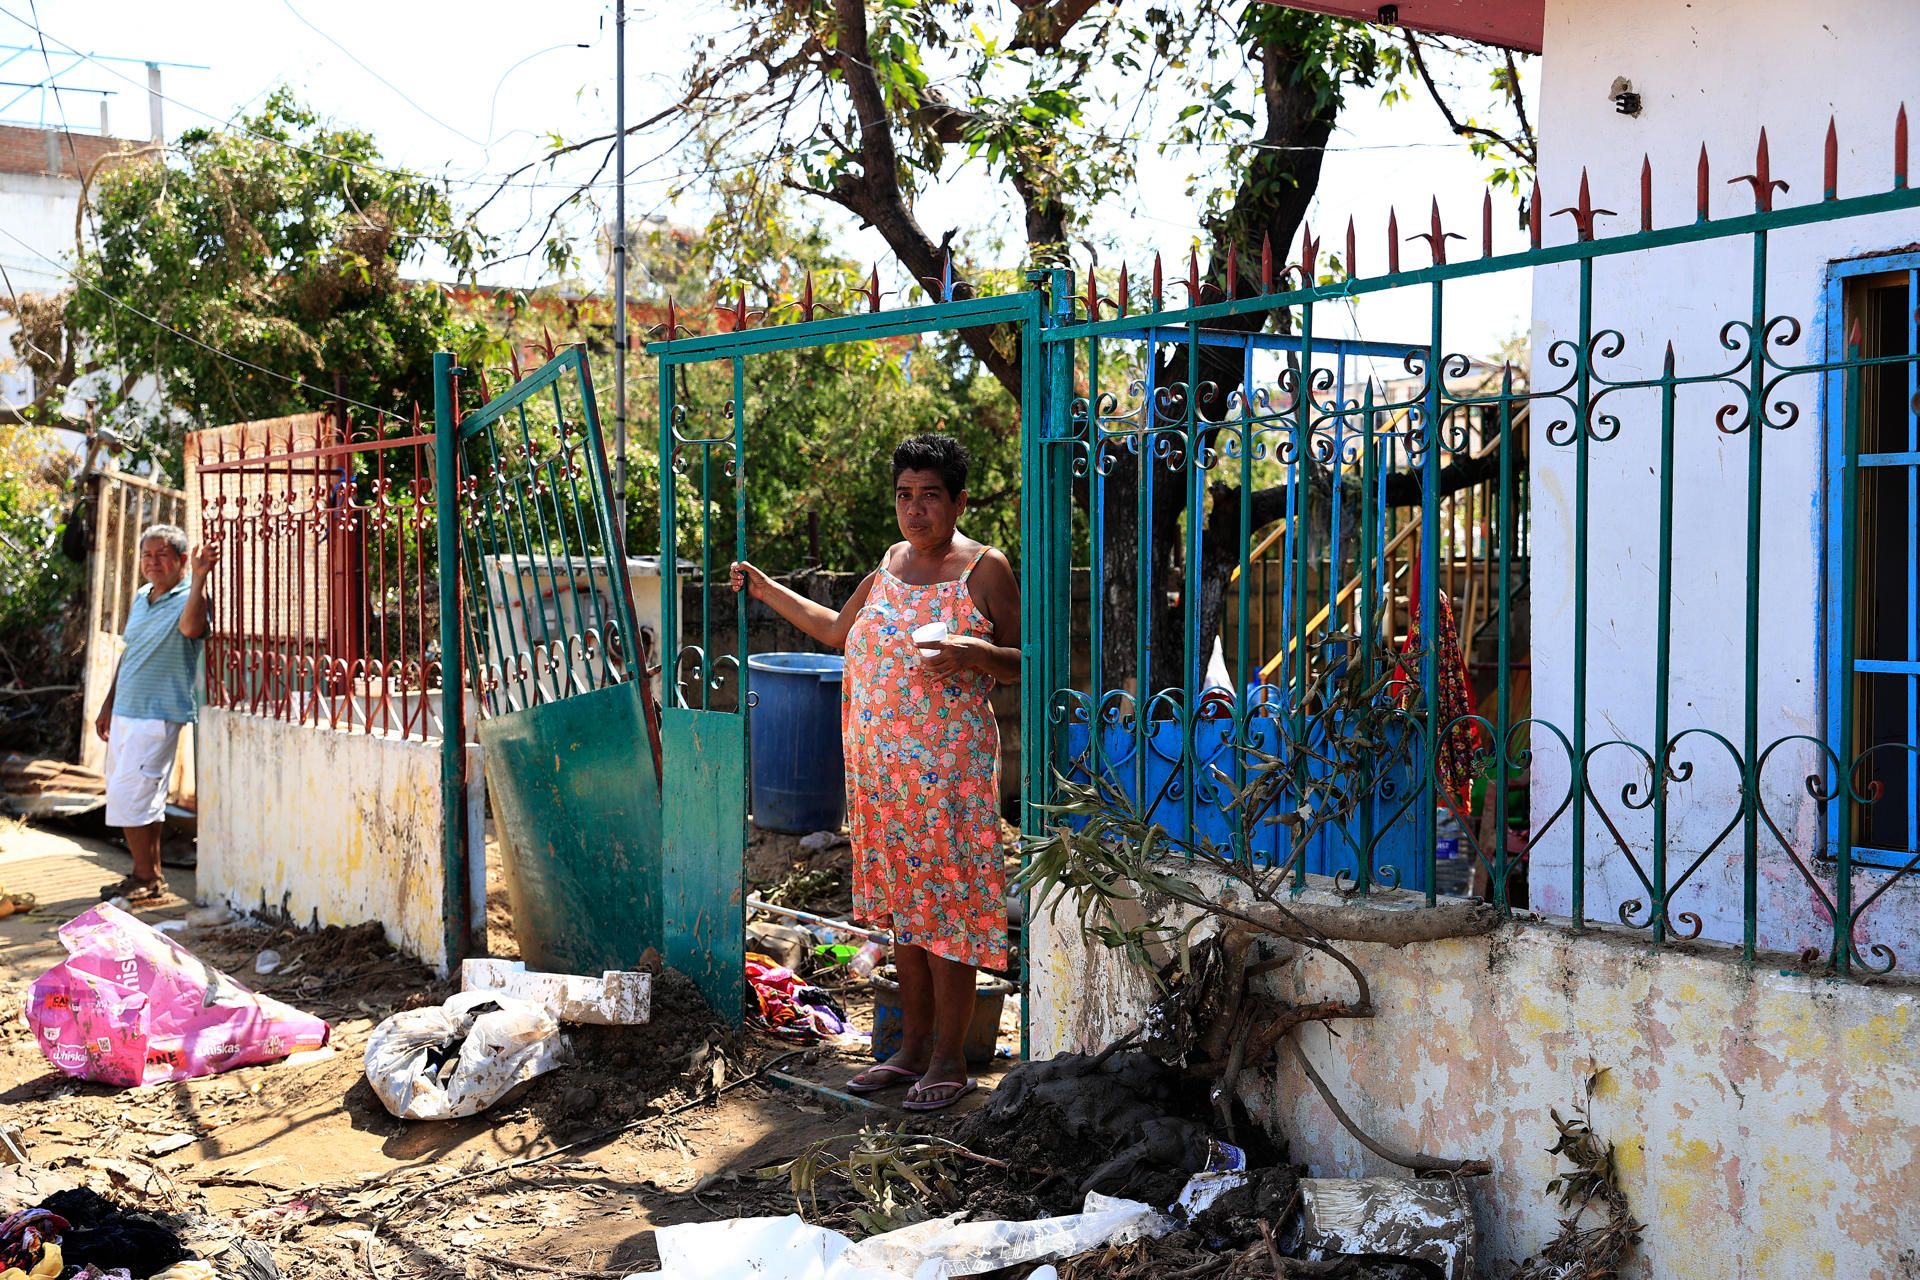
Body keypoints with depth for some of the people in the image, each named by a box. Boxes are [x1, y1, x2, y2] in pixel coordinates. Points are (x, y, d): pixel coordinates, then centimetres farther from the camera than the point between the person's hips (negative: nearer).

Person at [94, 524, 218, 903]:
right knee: (142, 798, 13)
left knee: (130, 797, -10)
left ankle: (148, 879, 1)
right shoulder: (140, 598, 14)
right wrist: (108, 705, 23)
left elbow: (190, 627, -35)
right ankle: (147, 875, 21)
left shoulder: (188, 597, -10)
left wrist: (199, 576, -40)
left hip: (157, 716, -8)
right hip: (124, 713, 8)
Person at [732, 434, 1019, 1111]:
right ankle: (913, 1048, 22)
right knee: (902, 904, 11)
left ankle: (949, 1060, 7)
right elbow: (839, 630, 29)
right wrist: (766, 590, 29)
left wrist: (972, 655, -22)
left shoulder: (984, 569, -5)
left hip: (950, 765, -6)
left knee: (946, 903, -3)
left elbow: (1025, 661, -4)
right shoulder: (891, 563, 14)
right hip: (882, 766, 7)